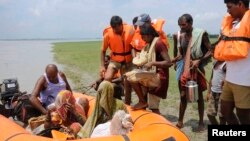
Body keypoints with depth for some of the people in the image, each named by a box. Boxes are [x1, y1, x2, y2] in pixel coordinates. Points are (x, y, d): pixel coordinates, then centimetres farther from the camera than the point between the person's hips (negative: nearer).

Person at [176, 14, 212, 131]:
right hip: (185, 70, 4)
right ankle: (180, 121, 20)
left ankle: (201, 122, 22)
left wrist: (199, 61, -22)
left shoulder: (201, 34, -11)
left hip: (197, 70, -4)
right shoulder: (181, 36, 4)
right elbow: (182, 53, 9)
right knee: (183, 95, 8)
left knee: (199, 96, 8)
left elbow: (210, 51, -11)